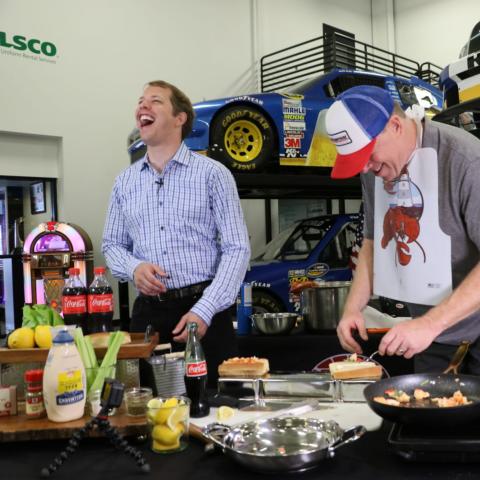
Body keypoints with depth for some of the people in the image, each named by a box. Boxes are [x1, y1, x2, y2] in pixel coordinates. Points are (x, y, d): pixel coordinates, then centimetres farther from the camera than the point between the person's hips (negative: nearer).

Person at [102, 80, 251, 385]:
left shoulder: (212, 174, -3)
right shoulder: (125, 182, 10)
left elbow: (237, 249, -6)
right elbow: (113, 244, 17)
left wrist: (203, 311, -15)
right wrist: (133, 268, -7)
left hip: (203, 310, -3)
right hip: (148, 312, 3)